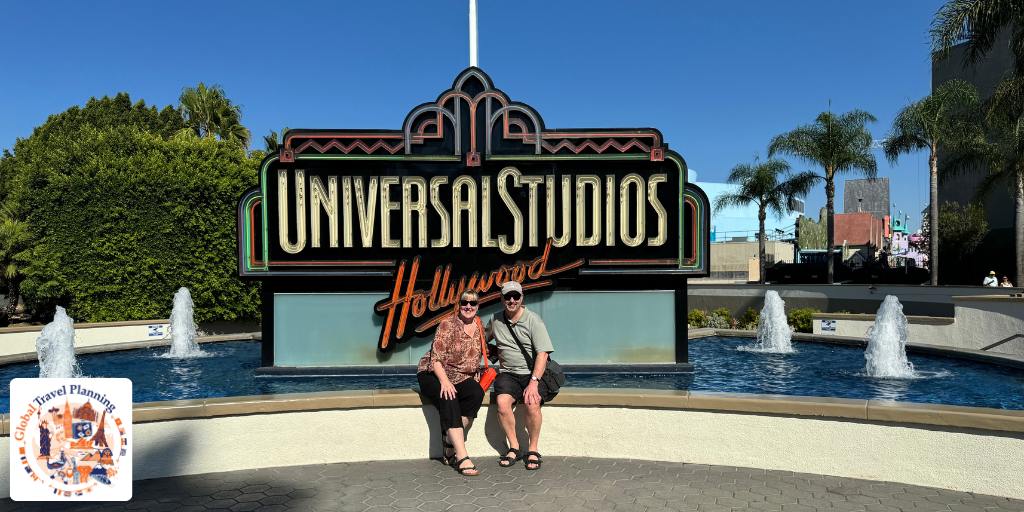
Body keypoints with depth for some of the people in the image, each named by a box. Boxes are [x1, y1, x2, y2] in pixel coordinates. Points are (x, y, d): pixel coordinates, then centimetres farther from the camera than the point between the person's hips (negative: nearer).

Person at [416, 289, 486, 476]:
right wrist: (445, 381, -30)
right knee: (449, 400, -33)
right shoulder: (447, 325, -11)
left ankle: (450, 445, -18)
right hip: (433, 375, -5)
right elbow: (436, 359, -16)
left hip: (462, 377, 5)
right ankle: (461, 457, -37)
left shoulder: (480, 326, 6)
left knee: (477, 393, -26)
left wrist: (477, 377, 6)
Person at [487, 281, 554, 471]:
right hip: (508, 373, 3)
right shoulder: (495, 320, 7)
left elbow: (542, 354, -11)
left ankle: (533, 450, -11)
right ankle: (514, 448, -9)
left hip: (533, 372, -3)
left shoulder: (533, 320, -5)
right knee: (502, 402, -27)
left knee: (532, 403, -30)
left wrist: (533, 382, -22)